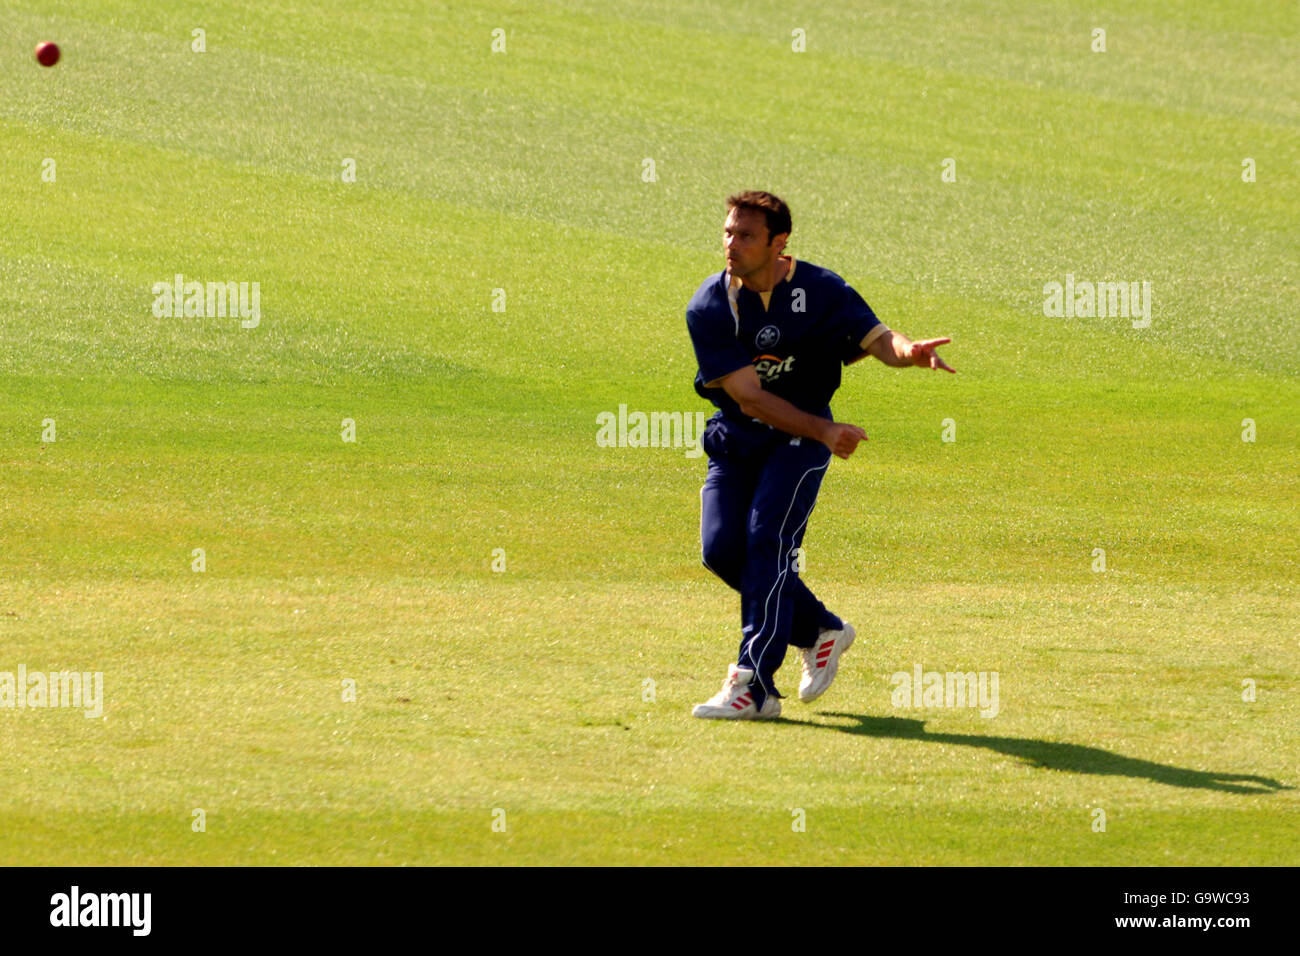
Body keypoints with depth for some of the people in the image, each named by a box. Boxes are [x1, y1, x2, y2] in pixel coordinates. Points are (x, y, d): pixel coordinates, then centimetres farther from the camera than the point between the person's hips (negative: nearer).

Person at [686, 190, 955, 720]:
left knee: (768, 539, -19)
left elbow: (876, 336, -20)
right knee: (722, 548, -7)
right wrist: (825, 431, -28)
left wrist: (908, 351, -46)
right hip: (734, 437, 3)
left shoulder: (819, 290, -13)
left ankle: (754, 688, -22)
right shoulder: (708, 307, -14)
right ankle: (819, 630, 17)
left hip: (800, 438, -3)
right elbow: (748, 397, -19)